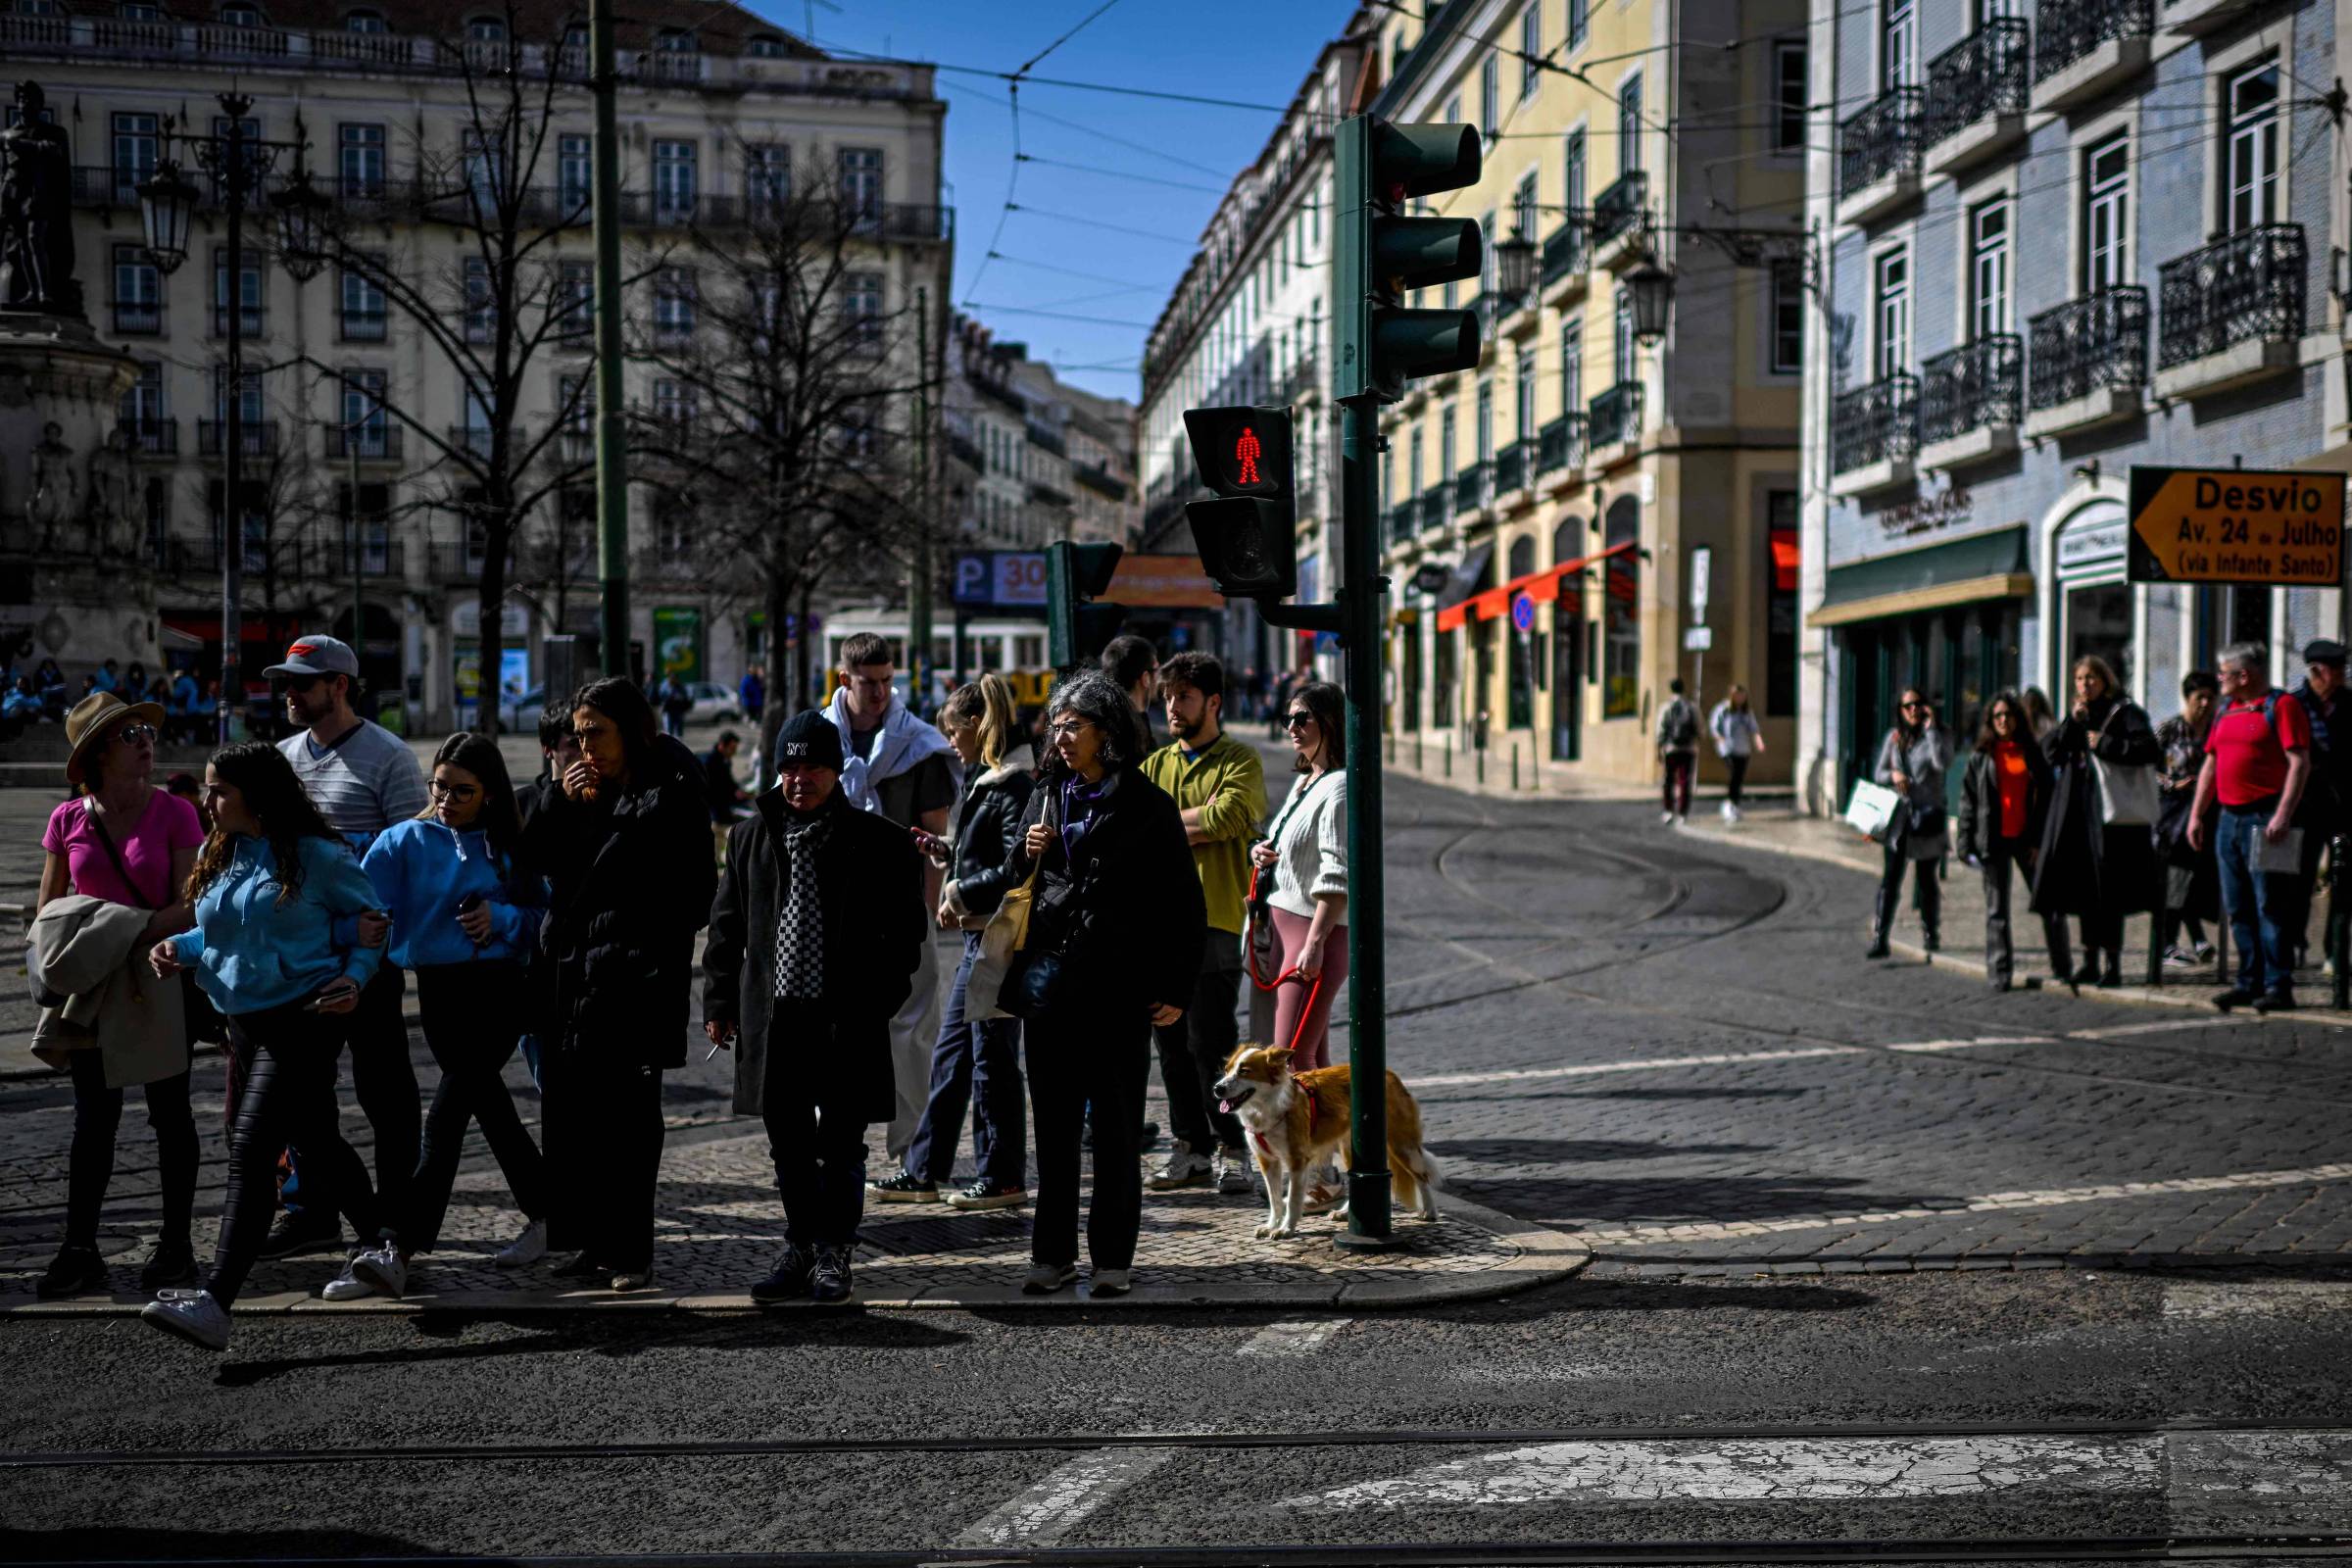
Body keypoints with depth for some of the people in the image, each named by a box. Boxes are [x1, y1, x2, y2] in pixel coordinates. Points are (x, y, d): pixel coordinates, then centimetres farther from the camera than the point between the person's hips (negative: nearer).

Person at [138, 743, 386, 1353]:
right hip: (245, 1022, 8)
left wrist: (353, 978, -15)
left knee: (251, 1148, -17)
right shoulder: (217, 855, 10)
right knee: (316, 1143, 18)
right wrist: (181, 946, 1)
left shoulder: (316, 855, -10)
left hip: (303, 1021, -8)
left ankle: (215, 1303, -24)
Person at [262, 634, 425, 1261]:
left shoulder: (388, 757, -7)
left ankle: (397, 1214, 9)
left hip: (365, 950, -7)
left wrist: (382, 924, -24)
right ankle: (309, 1212, 19)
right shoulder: (283, 756, 14)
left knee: (382, 1083, 1)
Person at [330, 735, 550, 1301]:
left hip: (498, 986, -3)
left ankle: (397, 1249, -18)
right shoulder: (405, 841, 3)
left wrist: (501, 918, -13)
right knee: (488, 1104, 14)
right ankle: (543, 1214, 30)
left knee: (447, 1115, -12)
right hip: (438, 989, 3)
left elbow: (542, 915, 6)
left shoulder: (511, 847, 3)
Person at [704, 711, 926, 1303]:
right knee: (789, 1147, 10)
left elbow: (905, 929, 0)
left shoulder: (878, 840, -1)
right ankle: (799, 1251, 21)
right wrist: (719, 1002, 7)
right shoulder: (751, 837, 10)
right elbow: (727, 926, 13)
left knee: (841, 1144, 3)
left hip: (848, 1019, -3)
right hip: (773, 1016, 3)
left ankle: (833, 1254, 14)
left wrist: (879, 1000, -8)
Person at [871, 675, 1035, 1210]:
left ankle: (1004, 1180, 7)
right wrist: (947, 851, 10)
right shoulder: (983, 778, 15)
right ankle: (925, 1172, 18)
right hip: (978, 934, 10)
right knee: (950, 1054, 12)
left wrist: (961, 891, -13)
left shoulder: (1015, 785, -16)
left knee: (993, 1057, -2)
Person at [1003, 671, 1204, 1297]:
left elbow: (1185, 907, -3)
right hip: (1050, 981, 4)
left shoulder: (1148, 808, -3)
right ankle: (1053, 1254, 14)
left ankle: (1113, 1257, 11)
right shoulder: (1048, 796, 11)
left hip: (1119, 987, -4)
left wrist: (1175, 990, -7)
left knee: (1116, 1129, 3)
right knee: (1054, 1127, 7)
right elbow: (1014, 886, 21)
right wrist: (1027, 854, -1)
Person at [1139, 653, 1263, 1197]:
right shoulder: (1156, 764, 17)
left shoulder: (1239, 761, 2)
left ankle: (1233, 1149, 1)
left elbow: (1227, 817, -16)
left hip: (1215, 917, -5)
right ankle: (1191, 1148, 16)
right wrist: (1195, 818, -9)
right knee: (1173, 1044, 8)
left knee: (1211, 1041, -8)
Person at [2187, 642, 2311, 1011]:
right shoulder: (2226, 710, 18)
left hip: (2264, 819, -8)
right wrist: (2197, 814, 16)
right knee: (2237, 909, 8)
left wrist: (2283, 815, -21)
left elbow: (2299, 763, -13)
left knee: (2269, 906, -8)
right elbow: (2211, 764, 22)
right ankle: (2249, 983, 14)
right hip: (2228, 818, 8)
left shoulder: (2282, 706, -6)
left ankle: (2278, 986, -5)